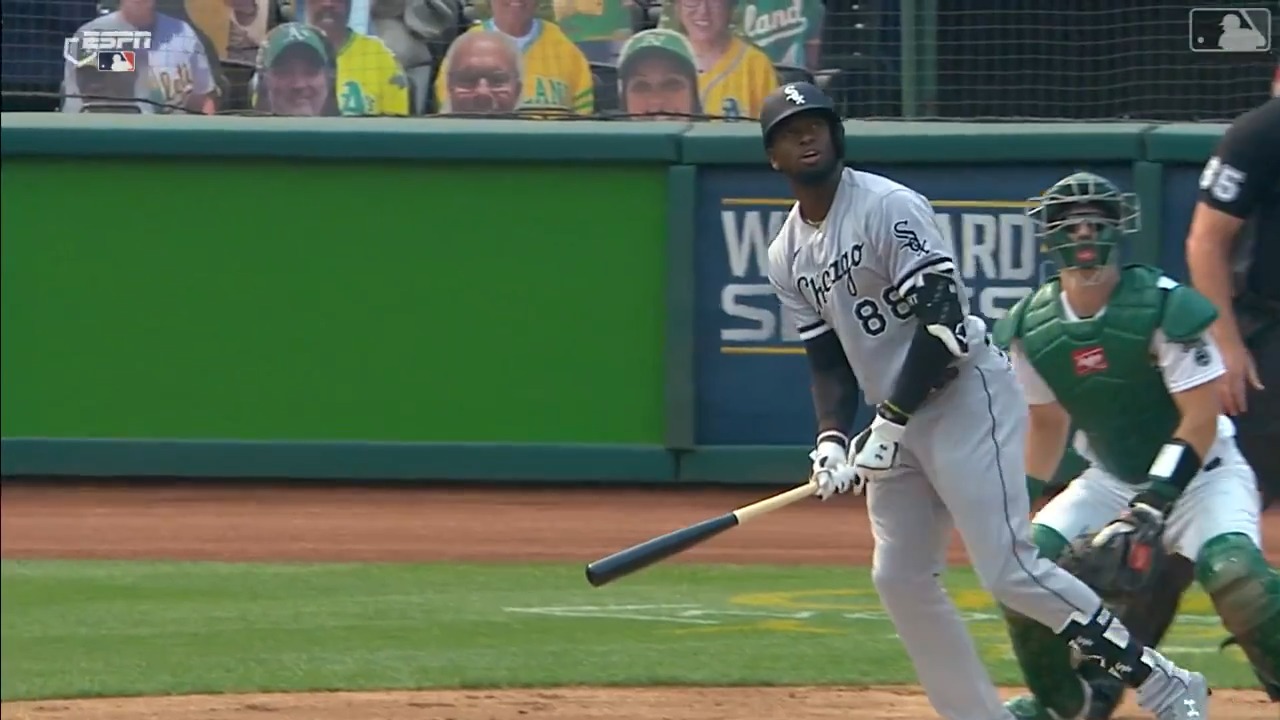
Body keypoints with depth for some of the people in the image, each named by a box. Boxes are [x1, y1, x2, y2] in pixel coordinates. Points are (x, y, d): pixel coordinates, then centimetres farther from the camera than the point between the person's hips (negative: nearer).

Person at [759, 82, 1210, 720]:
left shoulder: (889, 208, -14)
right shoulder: (788, 258, 11)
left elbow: (942, 323, -20)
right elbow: (828, 362, 14)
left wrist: (890, 423, -21)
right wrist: (830, 441, -4)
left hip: (963, 398, -9)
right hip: (898, 420, 9)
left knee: (1009, 570, -15)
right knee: (899, 578, 4)